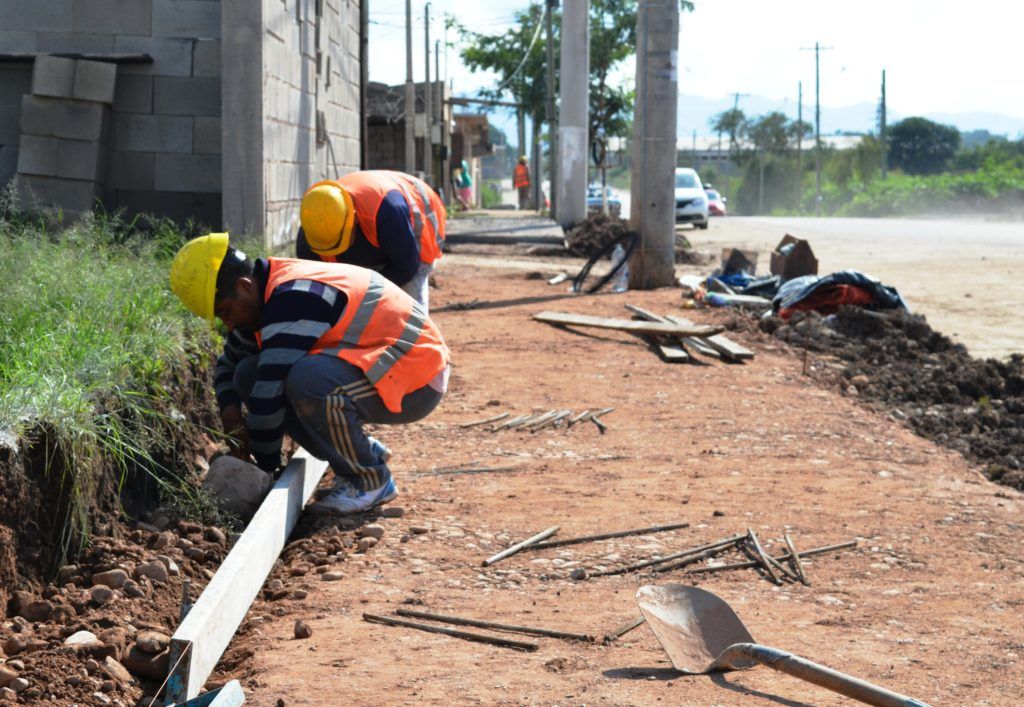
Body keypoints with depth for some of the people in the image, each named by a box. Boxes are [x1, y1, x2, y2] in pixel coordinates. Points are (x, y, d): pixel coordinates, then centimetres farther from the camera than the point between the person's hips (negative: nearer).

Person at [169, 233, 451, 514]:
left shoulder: (292, 300, -25)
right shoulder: (268, 293, 6)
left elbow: (268, 395, -26)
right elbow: (228, 363, 21)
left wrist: (266, 467, -15)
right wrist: (230, 411, 2)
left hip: (416, 384, -10)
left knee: (306, 380, -36)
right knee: (248, 375, 1)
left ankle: (371, 481, -11)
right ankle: (367, 452, 9)